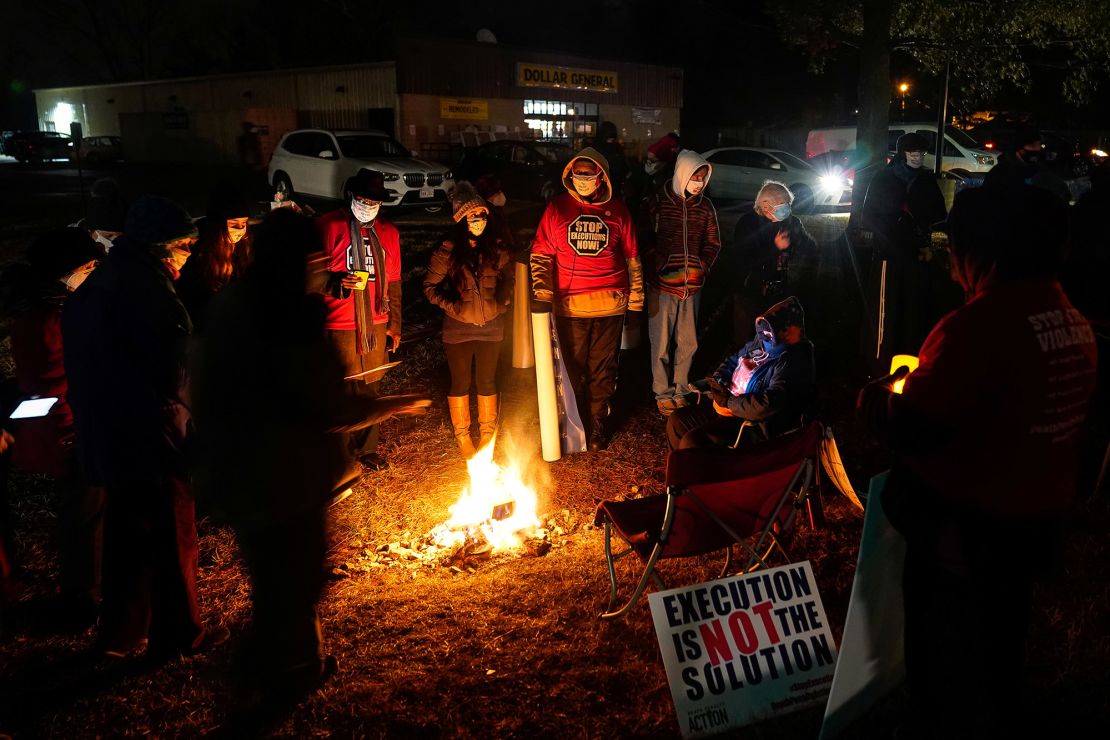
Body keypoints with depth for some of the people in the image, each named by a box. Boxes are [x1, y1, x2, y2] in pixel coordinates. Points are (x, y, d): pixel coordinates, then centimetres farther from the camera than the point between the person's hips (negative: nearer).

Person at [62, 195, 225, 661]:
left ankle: (121, 633, 33)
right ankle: (178, 635, 23)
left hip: (108, 434, 9)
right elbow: (173, 373, -21)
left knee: (128, 531, 21)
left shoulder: (98, 284, 8)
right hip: (152, 436, -9)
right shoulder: (146, 290, -21)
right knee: (173, 535, 8)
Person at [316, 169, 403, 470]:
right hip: (340, 325, -4)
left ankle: (366, 448, 27)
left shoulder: (388, 232, 12)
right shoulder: (328, 226, -4)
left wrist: (395, 325, 14)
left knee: (370, 389, 11)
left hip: (376, 326, 4)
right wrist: (336, 282, -23)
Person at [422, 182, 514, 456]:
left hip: (491, 328, 2)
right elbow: (430, 285, -2)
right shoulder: (448, 250, -9)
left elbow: (509, 278, 14)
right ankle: (462, 436, 25)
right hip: (458, 329, -2)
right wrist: (451, 307, -12)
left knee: (487, 382, 11)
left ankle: (488, 434, 28)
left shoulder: (497, 248, -1)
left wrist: (501, 303, 0)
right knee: (460, 383, 9)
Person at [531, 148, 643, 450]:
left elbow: (632, 256, 9)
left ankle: (598, 423, 23)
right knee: (573, 370, 8)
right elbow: (540, 253, 4)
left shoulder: (616, 210, 4)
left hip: (610, 304, 0)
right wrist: (541, 293, -6)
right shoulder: (557, 207, 2)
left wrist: (636, 300, 7)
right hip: (569, 304, 0)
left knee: (602, 369, 9)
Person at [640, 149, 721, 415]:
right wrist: (660, 270, -13)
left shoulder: (705, 206, 5)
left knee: (687, 343, 8)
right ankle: (662, 393, 17)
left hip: (692, 286, 3)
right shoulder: (658, 201, -5)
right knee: (662, 343, 3)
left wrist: (701, 268, -2)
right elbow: (646, 241, -5)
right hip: (662, 285, -3)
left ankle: (680, 391, 23)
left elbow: (713, 243, 12)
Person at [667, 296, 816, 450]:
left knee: (691, 442, -23)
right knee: (677, 420, 7)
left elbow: (768, 405, -33)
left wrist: (729, 401, -20)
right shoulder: (761, 343, 6)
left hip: (755, 424, -10)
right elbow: (732, 360, 23)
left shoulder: (792, 362, -23)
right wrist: (717, 381, 3)